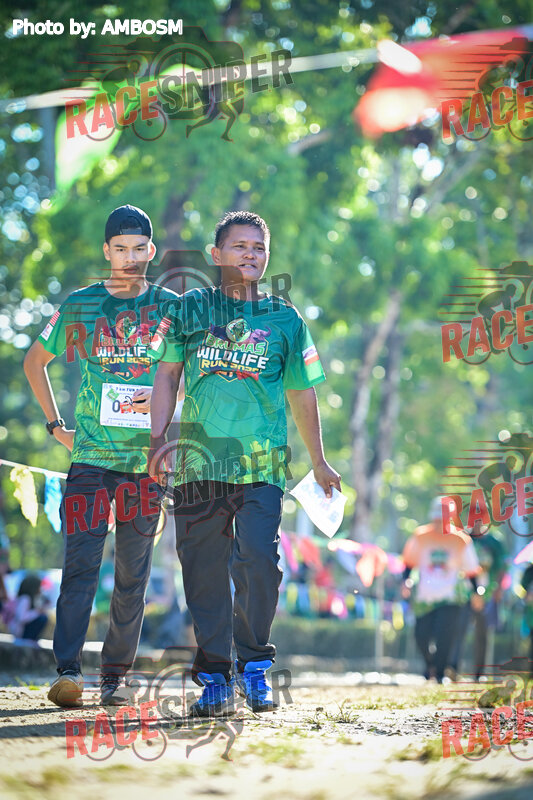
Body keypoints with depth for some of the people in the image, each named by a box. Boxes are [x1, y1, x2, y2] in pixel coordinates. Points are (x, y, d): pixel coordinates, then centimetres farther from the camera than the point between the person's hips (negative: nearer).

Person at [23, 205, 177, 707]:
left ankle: (114, 678, 10)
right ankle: (68, 672, -19)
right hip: (91, 455, -1)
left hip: (148, 458, 1)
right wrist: (55, 424, 13)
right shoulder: (79, 306, 7)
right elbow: (35, 360, 20)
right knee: (80, 563, -12)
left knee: (133, 574, 3)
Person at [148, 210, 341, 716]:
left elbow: (302, 393, 19)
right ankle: (215, 678, 10)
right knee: (204, 570, 1)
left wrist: (318, 462, 23)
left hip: (262, 465, -1)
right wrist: (159, 438, 2)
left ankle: (254, 664, 2)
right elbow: (167, 374, 14)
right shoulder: (190, 309, 11)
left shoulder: (285, 320, 12)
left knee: (259, 564, -15)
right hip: (198, 461, 1)